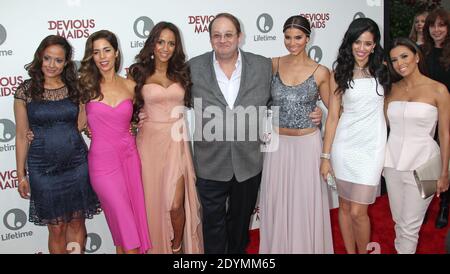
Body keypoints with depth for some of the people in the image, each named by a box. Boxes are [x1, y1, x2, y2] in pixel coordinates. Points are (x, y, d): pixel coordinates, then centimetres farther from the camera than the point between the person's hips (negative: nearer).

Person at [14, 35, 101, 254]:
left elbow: (80, 126, 7)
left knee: (77, 222, 10)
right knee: (56, 227, 8)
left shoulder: (75, 89, 3)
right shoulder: (26, 91, -3)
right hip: (43, 168, -2)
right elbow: (22, 136, 1)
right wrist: (21, 174, 1)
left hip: (76, 164, 2)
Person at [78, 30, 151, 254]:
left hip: (129, 156, 3)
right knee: (125, 224, -1)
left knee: (136, 217, 11)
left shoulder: (130, 86, 4)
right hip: (103, 161, -3)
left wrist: (134, 124, 5)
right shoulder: (86, 85, -3)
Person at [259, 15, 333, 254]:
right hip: (278, 144, 2)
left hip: (307, 144, -2)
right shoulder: (273, 65, 0)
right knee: (277, 201, 11)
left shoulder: (321, 72, -5)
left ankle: (307, 247, 27)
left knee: (306, 202, 7)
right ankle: (278, 247, 30)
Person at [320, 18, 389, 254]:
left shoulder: (382, 70, 3)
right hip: (344, 143, 1)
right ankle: (350, 251, 31)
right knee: (344, 206, 11)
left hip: (371, 146, -1)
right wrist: (325, 156, -2)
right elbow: (333, 116, 0)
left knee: (358, 211, -4)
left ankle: (363, 251, 22)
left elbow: (388, 106, 14)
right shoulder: (339, 73, 1)